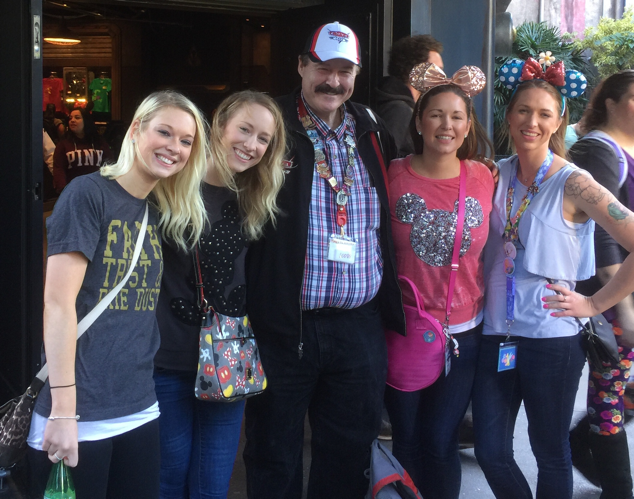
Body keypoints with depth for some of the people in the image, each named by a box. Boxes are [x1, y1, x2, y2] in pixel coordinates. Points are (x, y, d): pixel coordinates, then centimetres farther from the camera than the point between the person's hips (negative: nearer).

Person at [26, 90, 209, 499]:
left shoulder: (162, 213, 12)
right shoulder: (88, 194, -9)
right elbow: (59, 302, -15)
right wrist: (63, 411, -19)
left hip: (140, 410, 7)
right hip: (81, 415, -7)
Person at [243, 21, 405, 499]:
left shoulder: (373, 132, 9)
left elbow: (391, 219, 21)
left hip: (360, 327, 4)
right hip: (284, 324, -4)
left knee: (350, 452, 14)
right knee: (275, 451, 9)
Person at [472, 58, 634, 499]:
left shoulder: (573, 184, -11)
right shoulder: (496, 176, 4)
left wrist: (595, 304, -11)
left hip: (551, 341, -4)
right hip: (495, 336, 4)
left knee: (550, 453, 11)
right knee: (490, 452, 10)